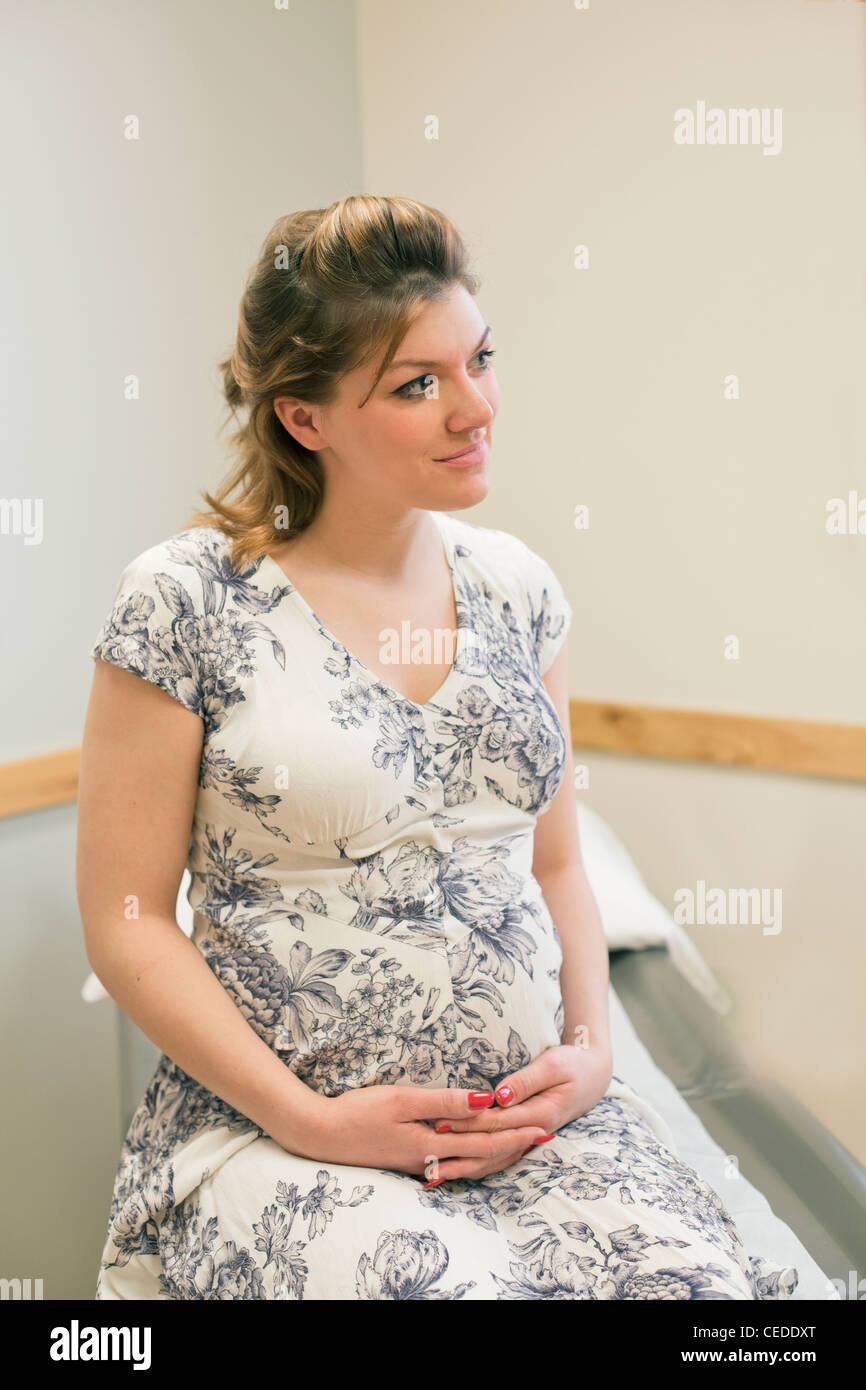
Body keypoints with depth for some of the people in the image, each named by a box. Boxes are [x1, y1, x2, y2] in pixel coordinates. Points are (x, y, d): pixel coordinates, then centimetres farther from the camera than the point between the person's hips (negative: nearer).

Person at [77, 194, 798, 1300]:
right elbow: (127, 920, -6)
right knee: (446, 1283, -31)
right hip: (275, 1127, -4)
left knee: (703, 1281, -21)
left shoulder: (514, 585, 9)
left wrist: (590, 1053, -1)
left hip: (526, 1113, 4)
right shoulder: (185, 602, -7)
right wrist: (310, 1121, -12)